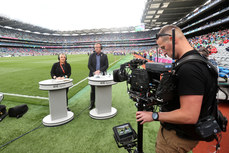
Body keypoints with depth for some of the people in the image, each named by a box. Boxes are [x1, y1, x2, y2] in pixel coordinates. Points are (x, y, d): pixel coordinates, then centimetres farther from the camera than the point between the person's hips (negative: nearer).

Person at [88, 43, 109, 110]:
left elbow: (106, 65, -1)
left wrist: (100, 70, -14)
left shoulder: (104, 56, 5)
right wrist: (94, 72, -11)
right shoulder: (91, 55, 8)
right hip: (93, 75, 1)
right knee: (93, 90, 8)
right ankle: (92, 104, 20)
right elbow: (89, 65, 2)